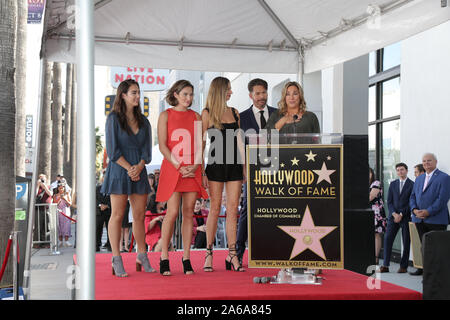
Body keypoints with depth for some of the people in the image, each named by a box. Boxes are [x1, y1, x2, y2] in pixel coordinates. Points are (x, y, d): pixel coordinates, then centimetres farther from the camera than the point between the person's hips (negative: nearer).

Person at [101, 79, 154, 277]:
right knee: (117, 215, -3)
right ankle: (116, 261, 1)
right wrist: (129, 168, -13)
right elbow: (112, 151, -8)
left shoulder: (143, 121, 13)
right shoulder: (113, 119, -1)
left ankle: (142, 257, 18)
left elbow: (147, 151, 7)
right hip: (119, 171, -5)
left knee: (139, 215, 7)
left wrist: (139, 167, -11)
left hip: (139, 172, 5)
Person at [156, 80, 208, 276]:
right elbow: (162, 145, -2)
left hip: (193, 170, 3)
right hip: (172, 168, -3)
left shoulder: (196, 117, 14)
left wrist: (195, 166, -6)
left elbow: (200, 145, 10)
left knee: (188, 213, 2)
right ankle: (164, 258, 0)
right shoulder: (166, 116, 5)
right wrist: (179, 167, -11)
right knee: (172, 212, -10)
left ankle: (186, 259, 7)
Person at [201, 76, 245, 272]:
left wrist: (245, 166, 9)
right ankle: (209, 253, 8)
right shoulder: (207, 113, 1)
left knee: (233, 209, 2)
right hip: (216, 165, -4)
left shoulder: (234, 112, 14)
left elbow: (239, 141, 15)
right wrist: (201, 169, -7)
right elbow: (201, 142, -1)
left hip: (234, 164, 4)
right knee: (215, 209, -1)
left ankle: (232, 255, 6)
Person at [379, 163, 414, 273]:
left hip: (406, 217, -3)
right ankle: (385, 265, -2)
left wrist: (401, 214, -11)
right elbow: (389, 201, 8)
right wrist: (394, 214, -6)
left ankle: (403, 266, 10)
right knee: (387, 239, -4)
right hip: (393, 216, 4)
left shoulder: (412, 185, -2)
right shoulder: (393, 184, 12)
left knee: (406, 242, 2)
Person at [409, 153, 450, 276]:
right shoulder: (419, 178, 19)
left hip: (436, 220, -6)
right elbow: (413, 196, 16)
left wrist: (428, 212, -18)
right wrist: (414, 210, -4)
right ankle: (423, 269, 16)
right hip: (419, 219, 6)